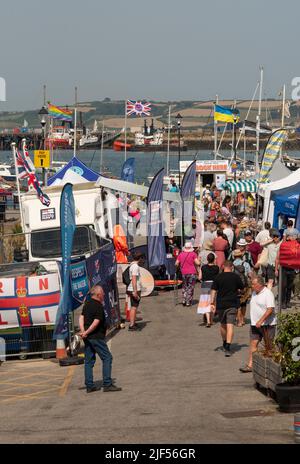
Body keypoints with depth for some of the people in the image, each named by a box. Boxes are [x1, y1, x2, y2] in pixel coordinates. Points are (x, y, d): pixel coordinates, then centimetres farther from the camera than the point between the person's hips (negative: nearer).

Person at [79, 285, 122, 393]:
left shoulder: (87, 304, 12)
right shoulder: (99, 306, -14)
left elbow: (81, 317, 9)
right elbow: (96, 322, -20)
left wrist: (83, 331, -2)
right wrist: (86, 333, -13)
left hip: (87, 337, 9)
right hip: (96, 336, -9)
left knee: (89, 360, 12)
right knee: (107, 358, -3)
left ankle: (89, 385, 12)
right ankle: (107, 384, -7)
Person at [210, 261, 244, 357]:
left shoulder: (218, 277, -1)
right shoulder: (236, 277, 0)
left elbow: (213, 291, -6)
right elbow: (241, 289, 10)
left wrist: (212, 303, -4)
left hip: (221, 304, 1)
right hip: (232, 304, -1)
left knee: (223, 324, 19)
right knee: (230, 325, -7)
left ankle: (225, 344, 35)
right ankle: (228, 346, -20)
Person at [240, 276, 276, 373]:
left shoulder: (268, 294, -14)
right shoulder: (254, 293, 12)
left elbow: (270, 310, -22)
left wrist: (261, 321, -27)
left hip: (267, 324, -7)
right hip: (255, 324, 7)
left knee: (268, 346, 3)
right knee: (253, 343, 0)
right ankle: (250, 365, -3)